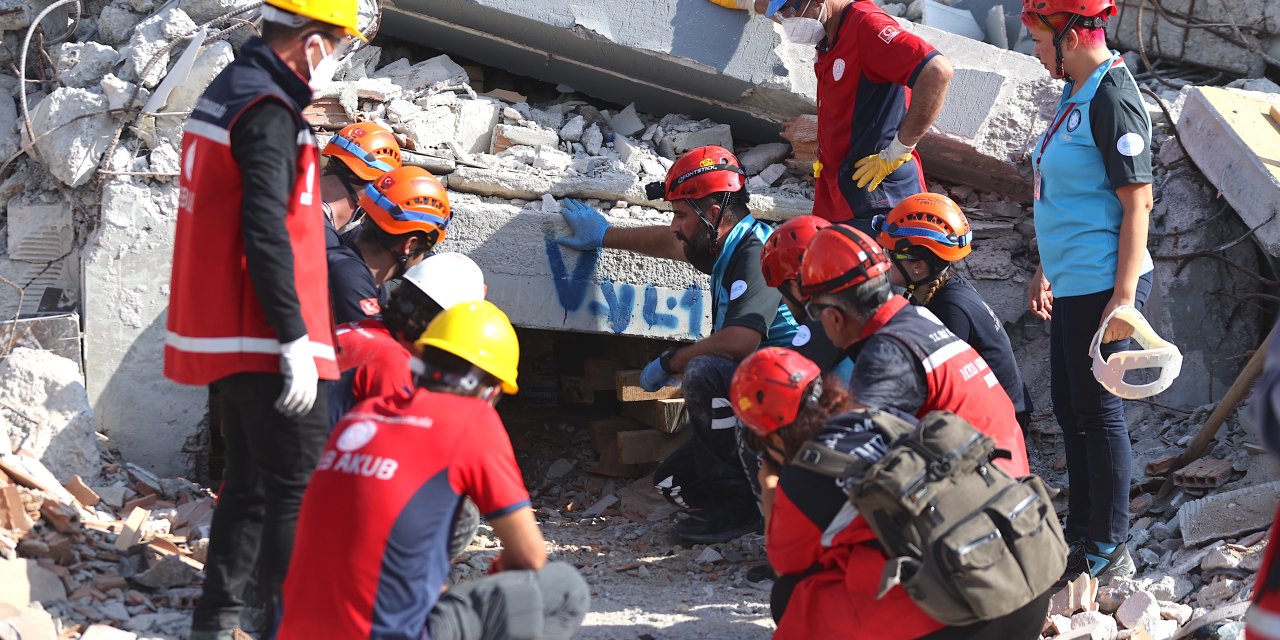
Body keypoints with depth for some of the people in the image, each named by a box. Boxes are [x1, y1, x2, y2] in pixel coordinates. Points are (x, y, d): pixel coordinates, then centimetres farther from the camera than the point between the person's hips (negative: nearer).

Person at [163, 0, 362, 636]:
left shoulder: (225, 92, 15)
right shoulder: (269, 113, -17)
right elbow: (266, 233, -23)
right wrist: (295, 339, -22)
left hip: (226, 337, 10)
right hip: (266, 343, -10)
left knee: (250, 483, 17)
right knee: (296, 494, -5)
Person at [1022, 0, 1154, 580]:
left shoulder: (1112, 98, -17)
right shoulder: (1076, 93, 12)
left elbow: (1137, 203, -20)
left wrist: (1124, 297, -23)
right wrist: (1047, 269, 25)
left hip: (1102, 286, -10)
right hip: (1072, 285, 10)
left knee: (1098, 411, -1)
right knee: (1070, 410, 17)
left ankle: (1108, 552, 10)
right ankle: (1080, 530, 30)